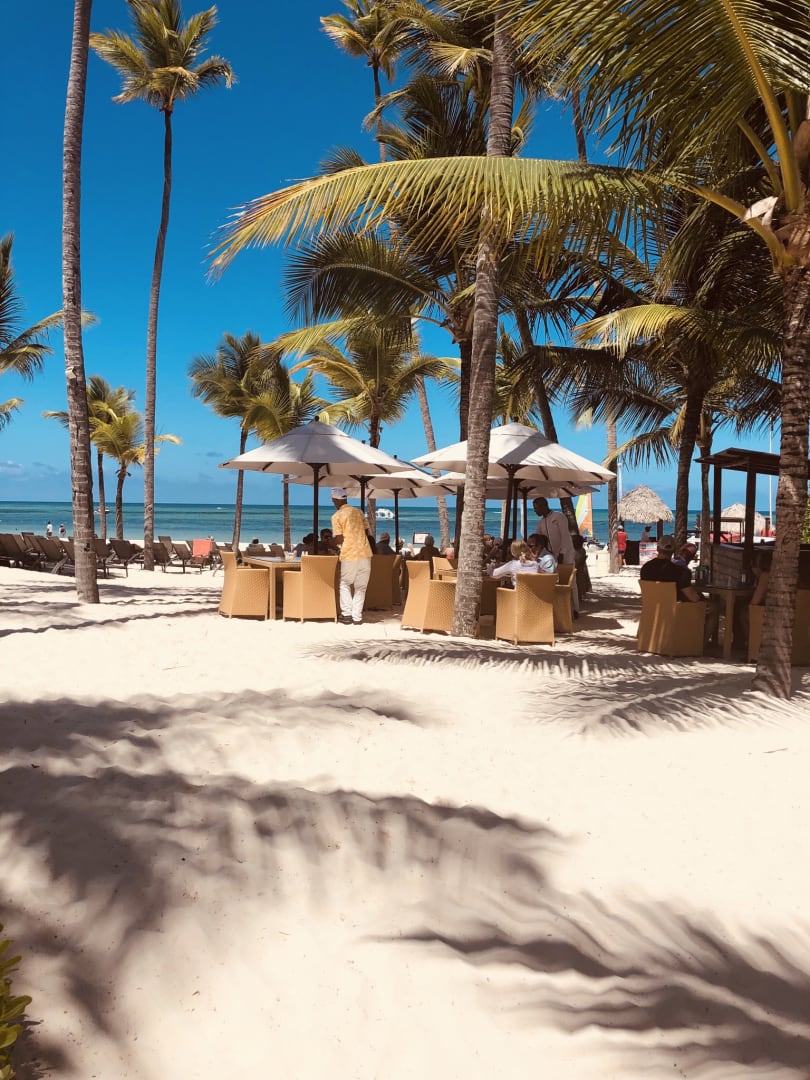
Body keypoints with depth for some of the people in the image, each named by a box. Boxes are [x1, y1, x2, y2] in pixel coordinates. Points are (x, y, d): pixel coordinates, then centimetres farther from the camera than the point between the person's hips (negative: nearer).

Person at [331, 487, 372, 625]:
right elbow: (366, 531, 14)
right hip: (365, 553, 4)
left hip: (349, 554, -4)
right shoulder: (359, 512, 10)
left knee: (345, 584, 13)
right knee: (361, 586, 10)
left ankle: (346, 614, 8)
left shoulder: (336, 516, -4)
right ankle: (357, 616, 8)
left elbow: (339, 540, -6)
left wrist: (336, 543, 16)